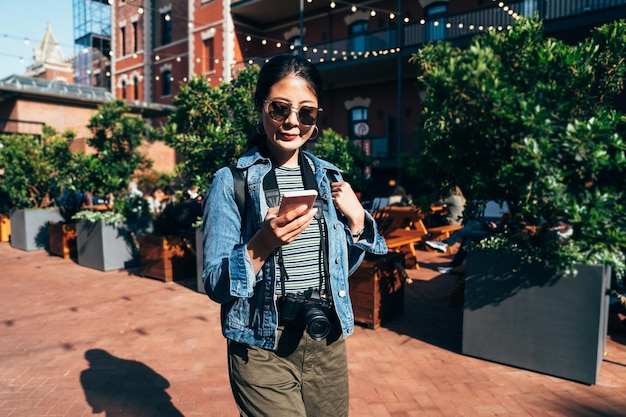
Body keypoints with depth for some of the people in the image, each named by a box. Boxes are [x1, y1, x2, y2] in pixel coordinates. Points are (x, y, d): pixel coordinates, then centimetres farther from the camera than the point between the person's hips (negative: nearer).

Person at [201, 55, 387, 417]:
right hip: (263, 347, -4)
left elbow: (345, 267, 10)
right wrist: (262, 244, -29)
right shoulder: (232, 181, -10)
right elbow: (216, 285, -12)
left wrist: (356, 217, -8)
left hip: (328, 339, 5)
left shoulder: (328, 177, 3)